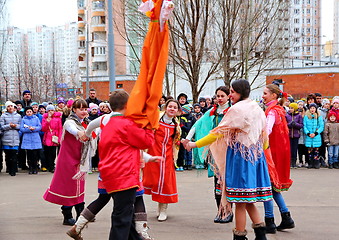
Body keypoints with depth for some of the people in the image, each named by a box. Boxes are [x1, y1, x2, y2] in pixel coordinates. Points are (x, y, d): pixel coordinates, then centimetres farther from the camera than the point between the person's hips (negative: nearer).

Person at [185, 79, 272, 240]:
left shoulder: (237, 109, -11)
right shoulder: (257, 109, 12)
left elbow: (218, 132, -11)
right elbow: (264, 135, 18)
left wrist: (195, 144, -5)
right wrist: (261, 151, 32)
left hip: (239, 156, -8)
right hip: (256, 155, 8)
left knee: (240, 202, -3)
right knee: (248, 200, 14)